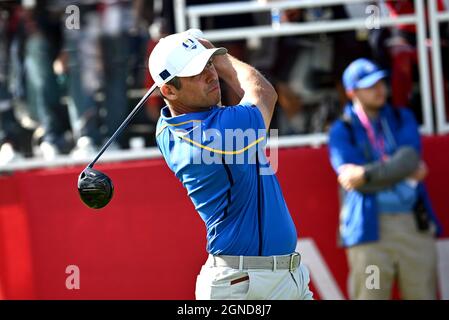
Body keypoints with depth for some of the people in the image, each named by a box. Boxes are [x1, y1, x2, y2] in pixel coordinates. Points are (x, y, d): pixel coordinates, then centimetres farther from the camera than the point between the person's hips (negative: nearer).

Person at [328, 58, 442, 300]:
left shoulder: (403, 119, 15)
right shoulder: (341, 131, 6)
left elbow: (411, 159, -5)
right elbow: (350, 176, -9)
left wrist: (366, 174, -16)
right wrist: (404, 171, -8)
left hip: (415, 224, 3)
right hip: (369, 229, -3)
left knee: (424, 294, 2)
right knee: (370, 294, -6)